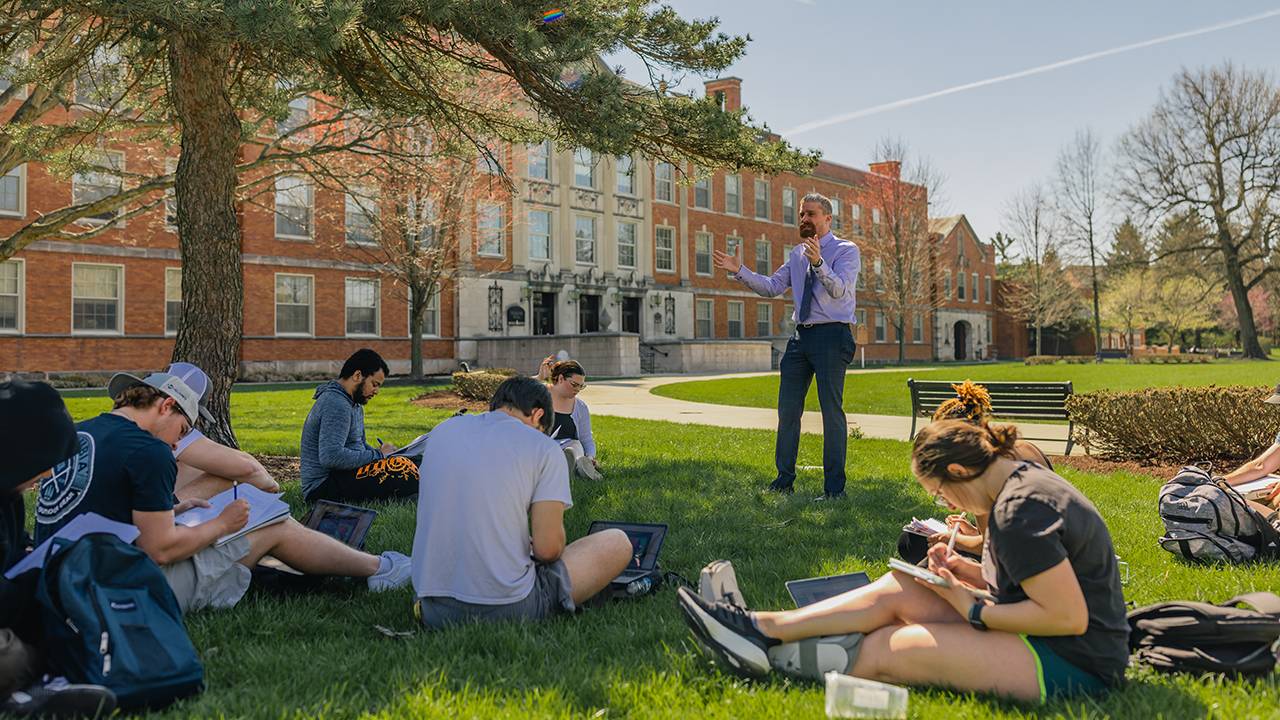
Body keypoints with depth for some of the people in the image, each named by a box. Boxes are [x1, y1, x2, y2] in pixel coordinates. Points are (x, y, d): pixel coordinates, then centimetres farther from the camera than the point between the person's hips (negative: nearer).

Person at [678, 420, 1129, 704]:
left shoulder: (1020, 512, -24)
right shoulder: (1025, 479, 8)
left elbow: (1069, 618, -27)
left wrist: (972, 609, -18)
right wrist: (971, 572, 3)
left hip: (1074, 662, -10)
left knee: (888, 650, -14)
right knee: (898, 588, 0)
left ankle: (766, 657, 3)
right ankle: (763, 628, -2)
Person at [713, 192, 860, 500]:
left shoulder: (846, 250, -3)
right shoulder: (797, 254, 17)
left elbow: (838, 289, -19)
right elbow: (771, 287, 12)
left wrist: (819, 262, -35)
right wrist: (740, 271, 1)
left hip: (832, 336, -7)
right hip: (802, 336, 7)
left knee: (832, 411, -4)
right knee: (787, 409, 8)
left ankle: (834, 487, 5)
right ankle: (784, 481, 18)